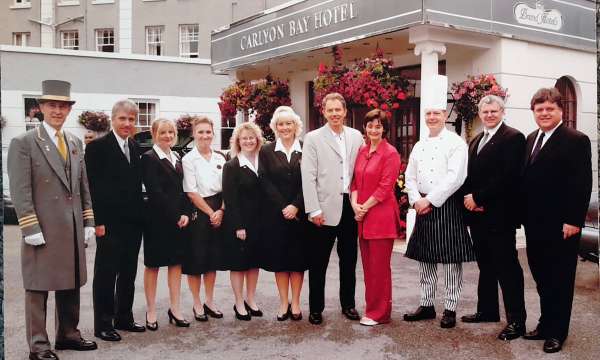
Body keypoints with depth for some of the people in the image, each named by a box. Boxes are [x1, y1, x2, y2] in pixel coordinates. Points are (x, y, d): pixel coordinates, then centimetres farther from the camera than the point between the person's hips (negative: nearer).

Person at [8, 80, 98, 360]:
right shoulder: (23, 143, -4)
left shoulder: (75, 143, 13)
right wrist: (31, 229, -14)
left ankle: (68, 335, 27)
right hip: (42, 229, -6)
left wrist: (88, 222, 9)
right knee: (38, 287, 3)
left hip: (73, 229, 6)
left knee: (71, 284, 14)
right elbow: (20, 191, -10)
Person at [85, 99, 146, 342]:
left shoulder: (135, 147, 11)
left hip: (133, 222, 7)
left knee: (128, 273, 15)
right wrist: (98, 222, -16)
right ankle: (103, 324, 15)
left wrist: (141, 216, 8)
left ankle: (124, 318, 28)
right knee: (106, 274, 4)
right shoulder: (97, 147, -8)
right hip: (110, 223, -7)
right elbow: (92, 187, -12)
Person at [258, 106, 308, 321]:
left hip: (300, 213, 0)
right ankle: (283, 303, 15)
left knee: (298, 258, 4)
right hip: (275, 214, 0)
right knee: (279, 258, 5)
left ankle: (295, 303, 15)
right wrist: (283, 207, -12)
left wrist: (296, 206, -13)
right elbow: (265, 183, -3)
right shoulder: (267, 151, 4)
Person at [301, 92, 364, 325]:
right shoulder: (313, 138, -2)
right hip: (325, 209, -3)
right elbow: (308, 177, -6)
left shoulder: (356, 136, 8)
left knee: (349, 260, 13)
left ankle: (348, 304, 27)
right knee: (318, 262, 4)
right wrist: (314, 210, -11)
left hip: (350, 206, 3)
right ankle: (316, 308, 16)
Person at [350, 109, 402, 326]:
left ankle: (379, 313, 11)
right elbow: (356, 181, 13)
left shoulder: (390, 153, -8)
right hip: (362, 217, 7)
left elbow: (385, 188, -13)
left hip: (381, 215, -6)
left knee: (379, 266, 0)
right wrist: (355, 204, -3)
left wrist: (365, 208, -10)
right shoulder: (362, 151, 12)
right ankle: (372, 307, 24)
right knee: (367, 264, 12)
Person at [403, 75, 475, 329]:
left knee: (451, 260, 1)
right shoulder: (419, 145, 13)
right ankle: (426, 305, 23)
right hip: (423, 207, 6)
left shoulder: (456, 143, -6)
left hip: (447, 207, -6)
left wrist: (430, 200, -16)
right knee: (425, 259, 12)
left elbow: (455, 177, -16)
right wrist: (416, 201, -5)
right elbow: (410, 177, 12)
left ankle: (450, 309, 12)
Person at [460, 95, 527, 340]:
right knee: (485, 265, 16)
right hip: (477, 214, 8)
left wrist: (477, 197, -17)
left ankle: (516, 320, 5)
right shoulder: (476, 141, 18)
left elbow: (508, 177, -18)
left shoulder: (513, 138, -8)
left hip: (499, 215, -8)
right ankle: (487, 310, 28)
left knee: (507, 267, -3)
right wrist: (468, 198, -4)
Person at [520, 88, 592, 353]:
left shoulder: (576, 140, -9)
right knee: (541, 278, 14)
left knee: (560, 280, 6)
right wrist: (523, 213, 7)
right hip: (534, 223, 6)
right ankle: (546, 324, 27)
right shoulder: (531, 139, 12)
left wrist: (574, 220, -18)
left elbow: (582, 184, -14)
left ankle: (557, 332, 18)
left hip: (560, 225, -6)